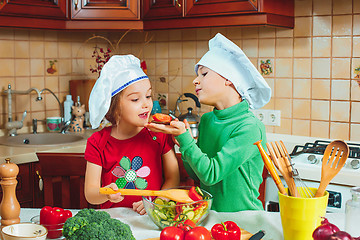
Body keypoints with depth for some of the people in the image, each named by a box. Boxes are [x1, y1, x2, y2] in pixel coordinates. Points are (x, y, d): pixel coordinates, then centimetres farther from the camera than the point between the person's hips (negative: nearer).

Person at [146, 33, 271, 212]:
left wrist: (183, 137, -19)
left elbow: (210, 174, -19)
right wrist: (183, 143, -5)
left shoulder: (250, 128, -15)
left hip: (242, 219, -4)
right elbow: (195, 174, 10)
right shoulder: (206, 120, 6)